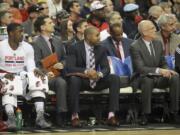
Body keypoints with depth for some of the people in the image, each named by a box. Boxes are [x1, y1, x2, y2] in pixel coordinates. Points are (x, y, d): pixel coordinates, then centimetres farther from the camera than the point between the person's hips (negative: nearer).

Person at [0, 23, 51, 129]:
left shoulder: (27, 47, 7)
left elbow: (31, 68, 0)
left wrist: (35, 71, -24)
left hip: (22, 77, 4)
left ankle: (40, 117, -33)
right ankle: (11, 118, -54)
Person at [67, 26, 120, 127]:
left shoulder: (101, 49, 5)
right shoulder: (76, 48, -9)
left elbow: (106, 68, 0)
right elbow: (69, 68, -18)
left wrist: (100, 74, -25)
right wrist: (86, 72, -35)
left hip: (97, 81, 4)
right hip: (82, 80, -4)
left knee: (115, 79, -19)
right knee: (73, 79, -37)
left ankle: (111, 115, -24)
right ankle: (75, 115, -31)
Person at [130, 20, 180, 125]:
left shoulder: (158, 43, 8)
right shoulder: (135, 47, -12)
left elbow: (163, 63, 14)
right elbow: (140, 68, -21)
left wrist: (167, 71, -11)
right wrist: (159, 70, -33)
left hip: (159, 77, 5)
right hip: (143, 77, -5)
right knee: (147, 80, -40)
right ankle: (145, 115, -30)